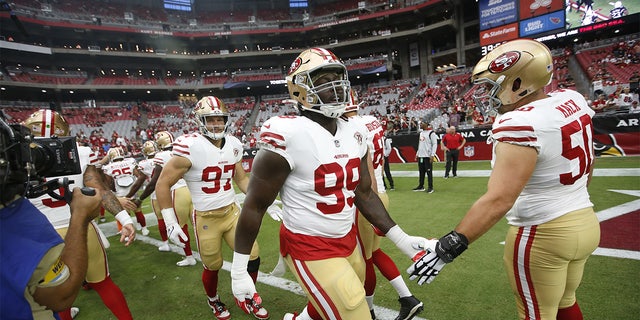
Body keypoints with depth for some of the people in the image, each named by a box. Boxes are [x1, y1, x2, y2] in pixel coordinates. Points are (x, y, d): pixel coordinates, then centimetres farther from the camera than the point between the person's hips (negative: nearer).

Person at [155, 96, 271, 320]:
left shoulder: (233, 144, -1)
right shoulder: (190, 147, -19)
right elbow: (163, 184, -11)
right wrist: (170, 223, -12)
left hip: (232, 212, 5)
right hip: (206, 219, -4)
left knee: (253, 257, 6)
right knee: (213, 266, 14)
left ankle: (247, 300, 34)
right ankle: (213, 301, 47)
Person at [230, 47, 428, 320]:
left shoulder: (355, 134, 0)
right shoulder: (287, 135, -22)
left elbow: (364, 193, 8)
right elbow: (254, 206, -15)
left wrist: (401, 239, 5)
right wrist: (238, 271, -9)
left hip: (348, 241, 7)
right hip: (310, 249, -7)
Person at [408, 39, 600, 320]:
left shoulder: (520, 124, -26)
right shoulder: (573, 100, -1)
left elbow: (499, 200, -34)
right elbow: (588, 162, 13)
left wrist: (447, 248, -32)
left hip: (542, 236, -8)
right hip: (586, 222, 8)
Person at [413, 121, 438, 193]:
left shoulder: (431, 133, -8)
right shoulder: (420, 133, 17)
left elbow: (435, 144, -11)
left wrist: (432, 155, -17)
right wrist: (417, 154, 19)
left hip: (428, 156, -7)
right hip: (420, 156, 7)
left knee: (429, 172, -3)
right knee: (421, 172, 11)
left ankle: (430, 187, 4)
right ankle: (421, 186, 19)